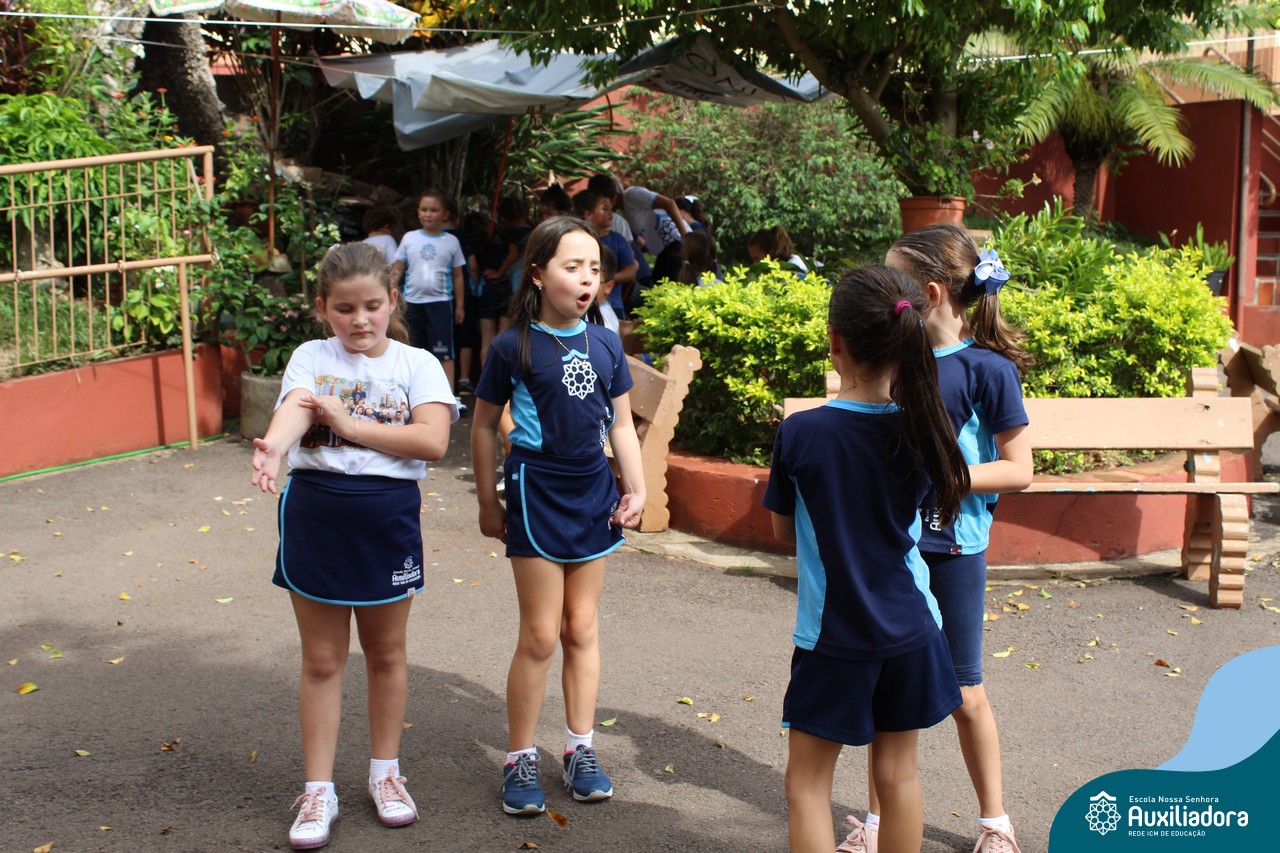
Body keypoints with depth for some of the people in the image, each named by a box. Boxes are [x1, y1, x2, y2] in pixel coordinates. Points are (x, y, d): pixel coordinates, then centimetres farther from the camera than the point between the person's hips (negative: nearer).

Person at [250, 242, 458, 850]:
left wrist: (347, 424, -19)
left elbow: (432, 440, -17)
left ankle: (385, 771, 33)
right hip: (314, 511, 0)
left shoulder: (416, 364, -2)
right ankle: (319, 790, 20)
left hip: (388, 515, 0)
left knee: (386, 651, 15)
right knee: (322, 660, 9)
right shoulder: (311, 358, 0)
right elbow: (294, 409, -21)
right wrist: (273, 445, -44)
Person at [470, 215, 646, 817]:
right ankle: (520, 759, 14)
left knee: (583, 627, 13)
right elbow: (483, 426, 0)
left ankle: (580, 749, 25)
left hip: (594, 493, 4)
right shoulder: (513, 347, -9)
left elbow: (621, 424, 10)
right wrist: (488, 502, 3)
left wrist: (636, 490, 2)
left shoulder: (606, 344, 2)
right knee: (541, 634, 0)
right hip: (537, 491, -4)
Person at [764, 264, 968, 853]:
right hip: (908, 631, 4)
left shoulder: (800, 433, -16)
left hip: (832, 635, -3)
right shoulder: (922, 429, -8)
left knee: (808, 783, 9)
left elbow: (785, 532, -4)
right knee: (898, 773, 17)